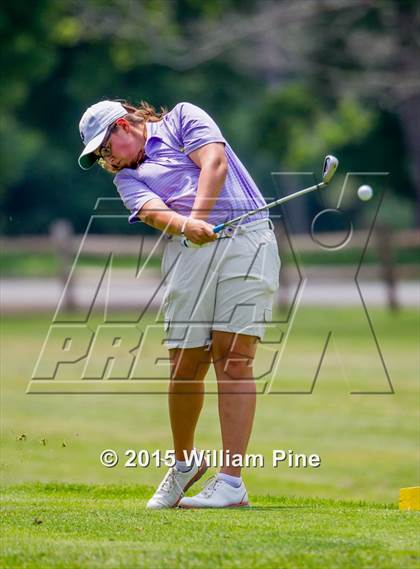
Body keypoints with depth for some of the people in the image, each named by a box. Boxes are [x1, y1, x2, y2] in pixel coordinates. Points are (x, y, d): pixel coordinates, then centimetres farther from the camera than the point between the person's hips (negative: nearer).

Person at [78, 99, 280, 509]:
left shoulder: (183, 119, 15)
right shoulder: (127, 177, 21)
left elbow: (214, 164, -2)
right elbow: (152, 211, -1)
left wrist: (198, 216, -14)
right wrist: (186, 226, -22)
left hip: (246, 239, -4)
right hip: (186, 252, 4)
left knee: (233, 362, -11)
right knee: (185, 367, -1)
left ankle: (231, 483, -15)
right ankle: (184, 464, 23)